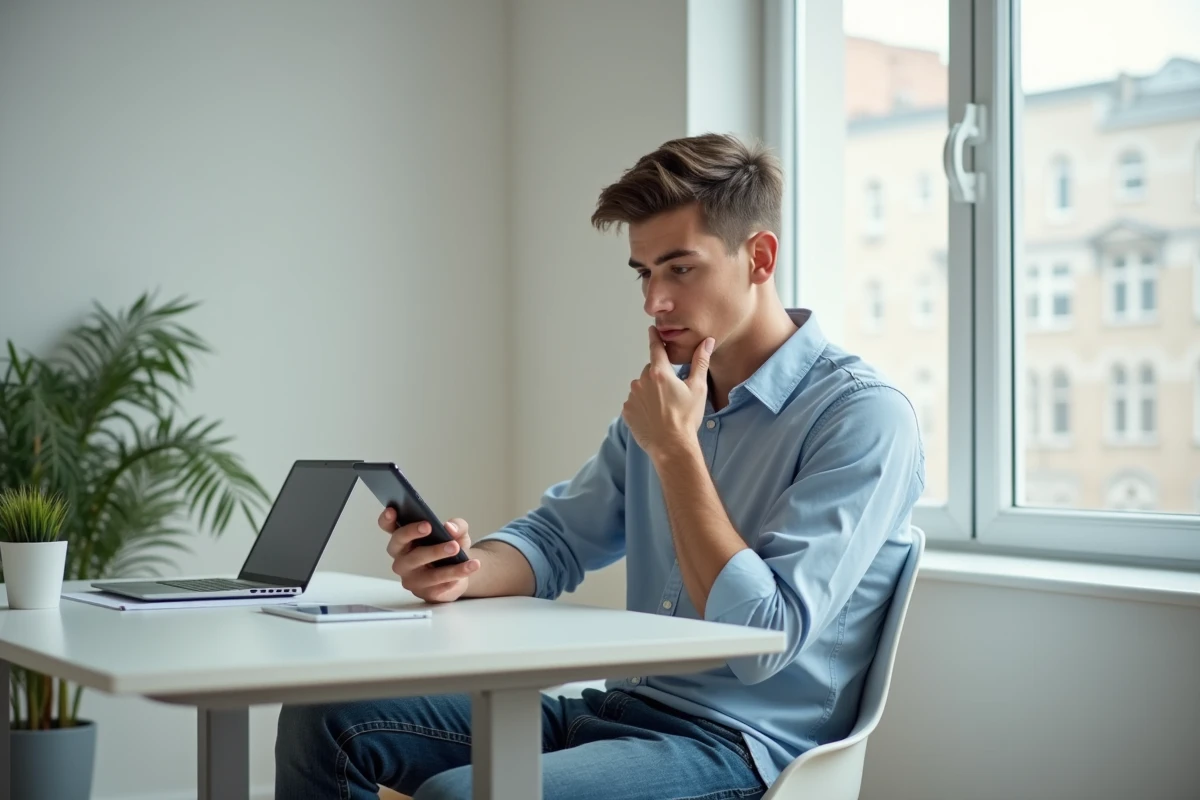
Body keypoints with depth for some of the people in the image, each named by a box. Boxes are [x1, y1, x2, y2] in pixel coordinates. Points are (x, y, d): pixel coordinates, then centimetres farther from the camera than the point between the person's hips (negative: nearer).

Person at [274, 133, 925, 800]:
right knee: (327, 718, -4)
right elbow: (556, 538, 16)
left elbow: (763, 642, -19)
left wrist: (676, 450, -15)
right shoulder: (670, 397, 13)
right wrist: (465, 570, -8)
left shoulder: (864, 416, -13)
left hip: (739, 746, -8)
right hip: (622, 708, 8)